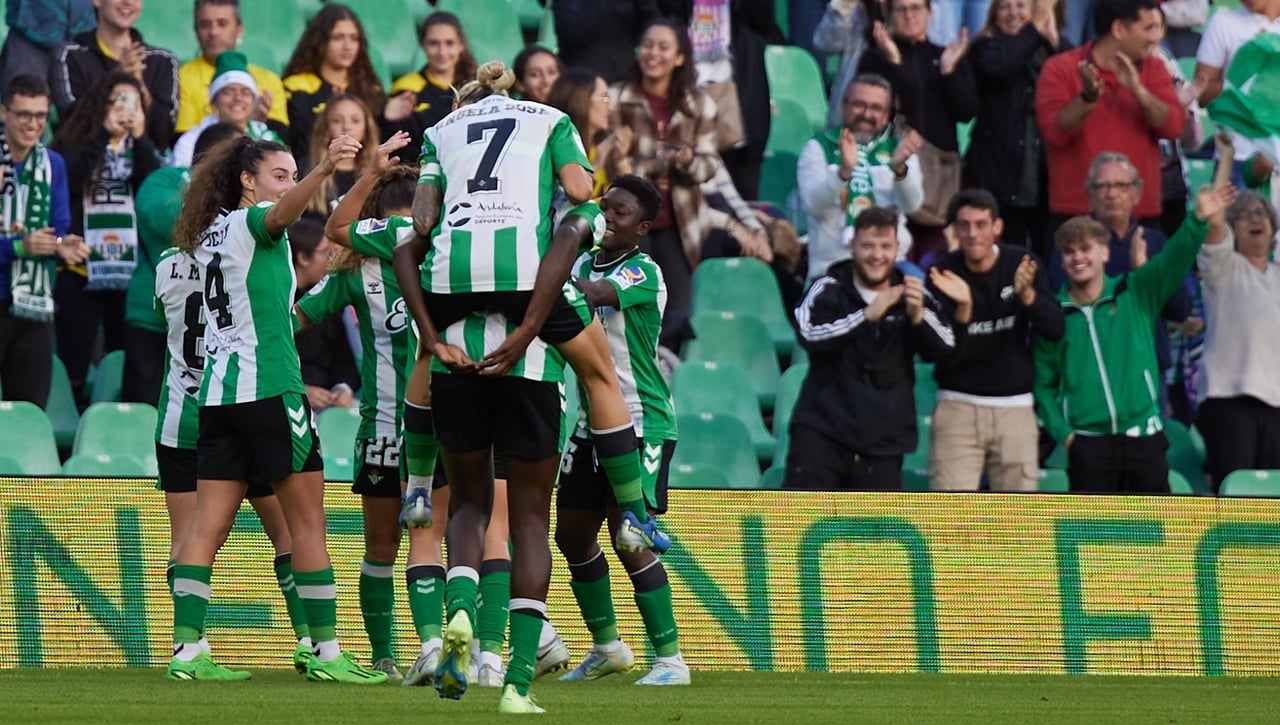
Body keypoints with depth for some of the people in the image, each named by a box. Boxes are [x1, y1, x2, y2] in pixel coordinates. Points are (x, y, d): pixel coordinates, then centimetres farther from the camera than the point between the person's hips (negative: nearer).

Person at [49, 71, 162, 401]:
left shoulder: (141, 149, 14)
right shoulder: (74, 143, 3)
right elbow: (70, 181, -16)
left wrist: (139, 138, -10)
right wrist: (104, 133, -15)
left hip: (130, 271, 3)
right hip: (80, 270, -3)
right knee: (73, 370, -6)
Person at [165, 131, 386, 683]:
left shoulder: (211, 234, 16)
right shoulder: (252, 223, -6)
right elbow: (284, 212, -29)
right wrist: (324, 170, -45)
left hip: (218, 391, 8)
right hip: (269, 387, -8)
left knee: (209, 527, 4)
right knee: (308, 520, -3)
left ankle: (187, 650, -1)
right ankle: (326, 653, -4)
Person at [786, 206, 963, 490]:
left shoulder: (914, 294, 5)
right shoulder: (829, 290, -2)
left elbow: (943, 348, -5)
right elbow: (810, 335, -20)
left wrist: (918, 316, -25)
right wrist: (867, 315, -31)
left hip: (883, 442, 3)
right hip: (822, 431, -3)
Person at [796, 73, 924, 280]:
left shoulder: (899, 149, 13)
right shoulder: (818, 148, 9)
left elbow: (911, 204, -5)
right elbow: (813, 203, -8)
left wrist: (899, 167, -25)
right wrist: (844, 170, -26)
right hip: (832, 267, -1)